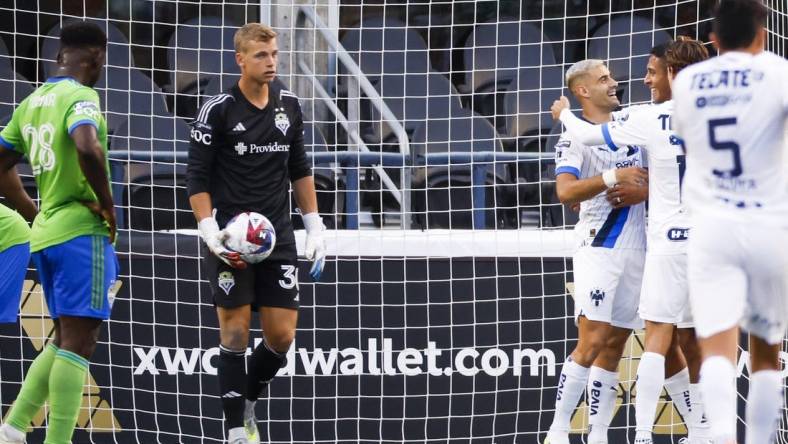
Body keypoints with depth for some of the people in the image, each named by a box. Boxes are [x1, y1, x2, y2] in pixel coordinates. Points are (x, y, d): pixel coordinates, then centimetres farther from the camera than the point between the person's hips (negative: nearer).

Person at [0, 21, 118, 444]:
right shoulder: (81, 96, -11)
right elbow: (87, 148, -31)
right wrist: (107, 204, -18)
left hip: (45, 232, 8)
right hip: (82, 232, -8)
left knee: (65, 340, 17)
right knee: (79, 343, -7)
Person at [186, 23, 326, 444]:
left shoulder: (289, 105, 7)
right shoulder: (218, 110, -8)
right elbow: (197, 177, -6)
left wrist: (315, 227, 12)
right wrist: (211, 232, -17)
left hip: (277, 237, 4)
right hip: (231, 240, -4)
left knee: (282, 335, 1)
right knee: (235, 332, -3)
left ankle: (247, 404, 25)